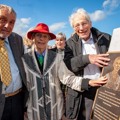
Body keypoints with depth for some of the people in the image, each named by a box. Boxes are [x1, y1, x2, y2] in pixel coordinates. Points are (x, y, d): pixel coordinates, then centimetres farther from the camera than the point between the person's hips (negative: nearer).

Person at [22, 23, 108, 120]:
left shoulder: (55, 56, -5)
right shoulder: (25, 59, -4)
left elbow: (67, 77, -9)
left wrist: (89, 82, -21)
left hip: (54, 105, 0)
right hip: (35, 107, 0)